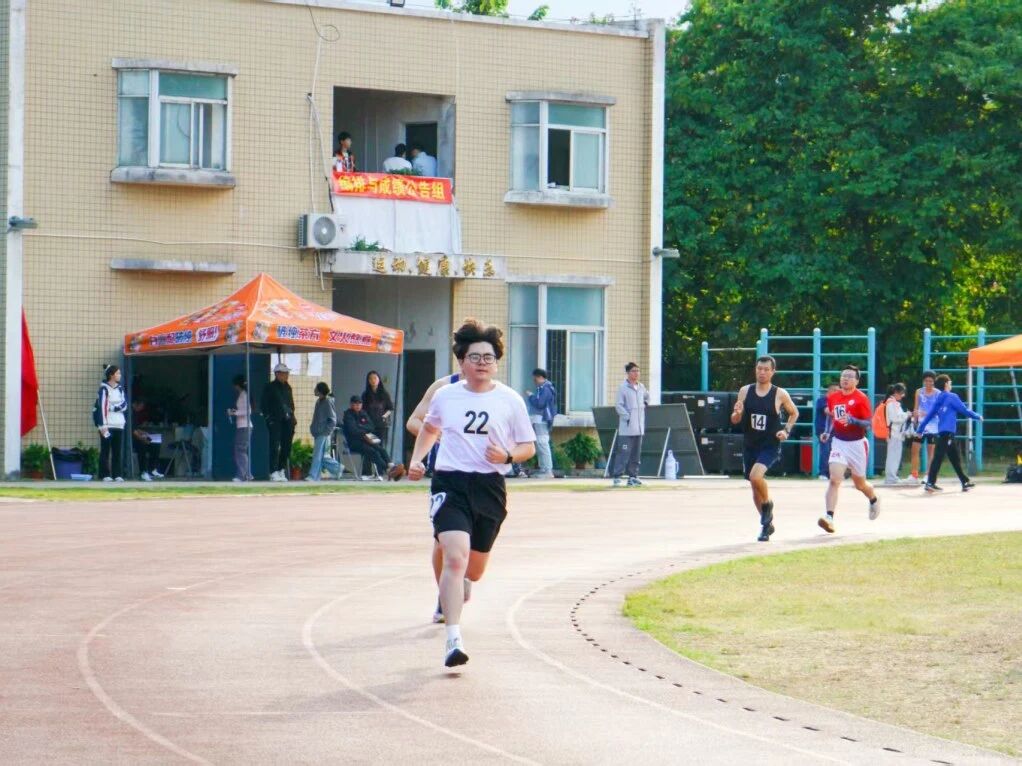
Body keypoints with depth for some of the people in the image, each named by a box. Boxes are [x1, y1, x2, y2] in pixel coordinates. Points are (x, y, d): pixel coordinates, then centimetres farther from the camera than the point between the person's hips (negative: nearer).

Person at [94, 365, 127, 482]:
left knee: (118, 451, 4)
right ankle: (105, 475, -1)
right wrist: (102, 425, -18)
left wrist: (111, 408, -12)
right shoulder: (104, 388, -6)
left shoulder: (120, 389, 13)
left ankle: (118, 474, 8)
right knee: (105, 450, -3)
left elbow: (125, 405, 4)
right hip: (107, 424, -6)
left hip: (119, 424, 6)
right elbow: (101, 407, -12)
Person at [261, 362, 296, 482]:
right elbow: (263, 405, -3)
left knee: (286, 447, 7)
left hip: (287, 421, 6)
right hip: (275, 422, -6)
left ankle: (282, 471, 16)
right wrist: (269, 418, -11)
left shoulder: (287, 387, 17)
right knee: (275, 446, -11)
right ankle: (274, 473, -13)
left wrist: (291, 417, 12)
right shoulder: (270, 388, -2)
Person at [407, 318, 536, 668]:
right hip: (450, 484, -1)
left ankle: (459, 586, 54)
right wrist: (416, 459, 13)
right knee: (455, 557, -21)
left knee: (474, 570, 14)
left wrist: (507, 456, -12)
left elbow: (528, 447, 8)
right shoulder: (445, 396, 5)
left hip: (489, 486, 1)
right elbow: (429, 428, 26)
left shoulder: (510, 400, 2)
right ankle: (453, 639, -24)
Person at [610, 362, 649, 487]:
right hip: (627, 427, -7)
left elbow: (647, 396, 33)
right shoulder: (623, 388, -8)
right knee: (623, 452, -10)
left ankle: (633, 476, 15)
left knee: (636, 453, 9)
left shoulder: (641, 387, 12)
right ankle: (617, 476, -8)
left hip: (639, 427, 7)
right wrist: (627, 416, -17)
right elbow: (618, 405, -11)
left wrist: (645, 404, 19)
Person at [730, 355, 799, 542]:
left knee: (756, 476, -29)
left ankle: (767, 504, 0)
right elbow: (735, 420, 7)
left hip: (770, 446, -4)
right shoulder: (745, 391, 2)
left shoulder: (780, 394, -6)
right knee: (755, 487, 12)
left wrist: (786, 430, -5)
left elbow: (794, 413, 11)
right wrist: (737, 413, -16)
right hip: (750, 446, 4)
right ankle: (767, 524, 31)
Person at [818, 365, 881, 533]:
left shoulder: (861, 398, -11)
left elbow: (869, 423, -14)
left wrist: (853, 421, -31)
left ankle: (874, 500, 47)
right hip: (839, 443, 3)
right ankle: (829, 517, -24)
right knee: (834, 479, -16)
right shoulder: (833, 397, 5)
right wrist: (828, 433, 6)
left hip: (857, 444, -3)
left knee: (860, 483, 13)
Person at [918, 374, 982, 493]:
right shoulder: (952, 397, -5)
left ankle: (965, 482, 20)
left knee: (955, 458, 14)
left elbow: (930, 415, 16)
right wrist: (978, 416, 12)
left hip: (942, 433, 8)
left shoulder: (938, 399, 15)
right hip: (947, 432, -8)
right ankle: (930, 483, -18)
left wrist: (921, 429, 19)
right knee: (938, 457, -13)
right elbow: (964, 411, -3)